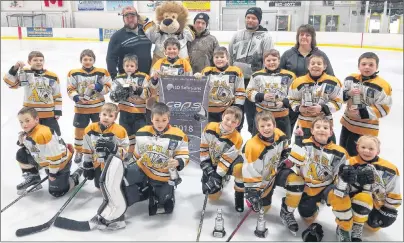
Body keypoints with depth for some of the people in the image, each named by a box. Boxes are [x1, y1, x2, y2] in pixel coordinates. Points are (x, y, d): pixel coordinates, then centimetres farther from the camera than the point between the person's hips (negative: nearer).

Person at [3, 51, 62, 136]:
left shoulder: (52, 76, 0)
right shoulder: (25, 73, -1)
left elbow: (57, 95, 4)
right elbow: (11, 83, -13)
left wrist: (58, 111, 0)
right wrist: (15, 68, -25)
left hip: (49, 114, 0)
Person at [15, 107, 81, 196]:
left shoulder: (42, 134, -34)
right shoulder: (28, 132, -3)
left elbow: (55, 155, -31)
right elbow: (31, 146, 16)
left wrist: (52, 173, -20)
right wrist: (22, 140, -6)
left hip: (61, 162, -9)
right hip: (46, 161, 9)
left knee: (56, 192, -4)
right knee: (21, 154, 4)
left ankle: (75, 176, 18)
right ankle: (33, 177, 21)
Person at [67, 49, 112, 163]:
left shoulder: (102, 72, -6)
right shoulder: (74, 73, -5)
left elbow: (107, 88, -3)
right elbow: (70, 89, -2)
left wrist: (98, 87, -22)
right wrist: (76, 97, -19)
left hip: (98, 107, 0)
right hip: (81, 108, 0)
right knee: (79, 129, 9)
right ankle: (79, 151, 28)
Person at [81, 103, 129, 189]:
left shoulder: (119, 131, -19)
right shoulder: (91, 129, -7)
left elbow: (124, 152, -15)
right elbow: (87, 151, 2)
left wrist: (113, 147, -33)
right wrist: (87, 167, 4)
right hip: (98, 165, 4)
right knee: (99, 186, 18)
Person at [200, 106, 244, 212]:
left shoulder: (237, 139, -25)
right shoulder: (210, 127, -16)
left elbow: (226, 161, -25)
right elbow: (203, 148, -8)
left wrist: (217, 177, -29)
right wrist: (206, 166, -13)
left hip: (227, 165, -3)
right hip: (211, 165, 3)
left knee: (240, 166, -38)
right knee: (213, 197, 0)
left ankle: (239, 194, -12)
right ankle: (222, 179, 32)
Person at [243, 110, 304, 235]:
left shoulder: (279, 135, -17)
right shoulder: (253, 147, -34)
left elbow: (285, 149, 9)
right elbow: (250, 173, -28)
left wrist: (284, 159, -3)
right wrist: (252, 194, -27)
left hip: (277, 171, 4)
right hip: (262, 179, -3)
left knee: (298, 182, -23)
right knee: (263, 207, 9)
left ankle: (286, 213, -2)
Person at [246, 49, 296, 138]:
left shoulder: (288, 76, -2)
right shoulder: (257, 76, -1)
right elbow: (249, 92, 1)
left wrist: (285, 102, -15)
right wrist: (262, 96, -14)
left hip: (282, 117, 0)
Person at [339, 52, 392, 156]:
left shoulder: (382, 86, -19)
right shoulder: (351, 79, -2)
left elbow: (383, 109, -19)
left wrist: (363, 112, -27)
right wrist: (348, 94, -17)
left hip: (365, 128, -6)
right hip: (347, 122, 6)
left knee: (353, 154, 2)